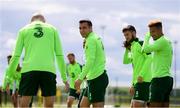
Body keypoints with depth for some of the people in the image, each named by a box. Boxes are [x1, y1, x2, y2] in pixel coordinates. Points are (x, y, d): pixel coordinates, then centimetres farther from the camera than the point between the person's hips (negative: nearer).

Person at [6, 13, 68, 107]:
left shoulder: (24, 30, 16)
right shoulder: (52, 29, 17)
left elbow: (16, 55, 10)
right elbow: (59, 55, 11)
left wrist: (10, 74, 16)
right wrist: (64, 77, 14)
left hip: (29, 69, 0)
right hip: (48, 70, 0)